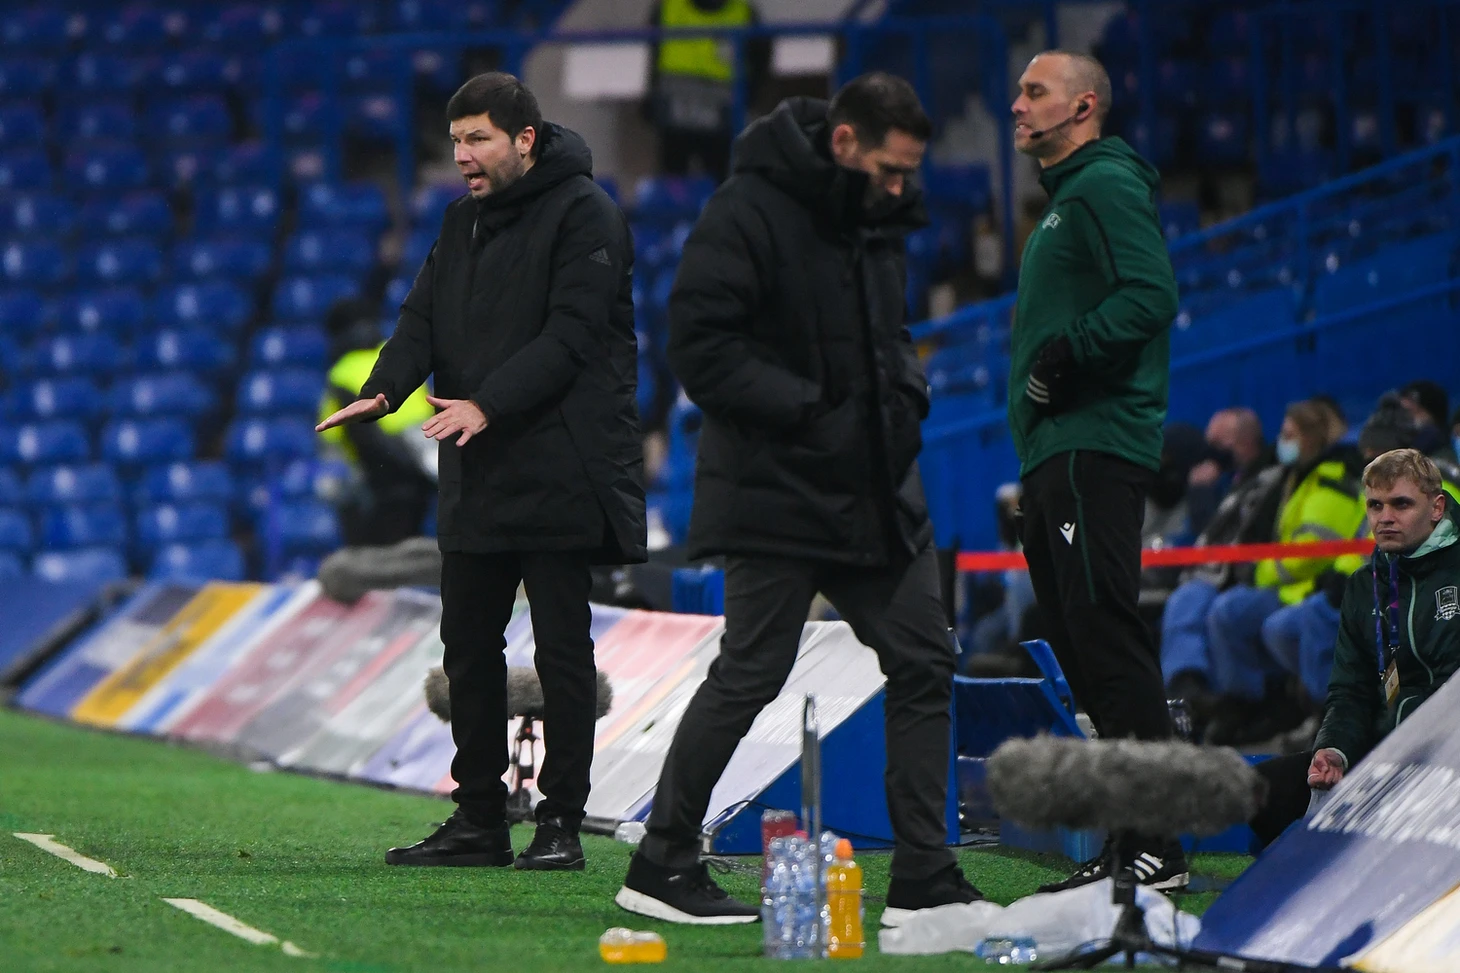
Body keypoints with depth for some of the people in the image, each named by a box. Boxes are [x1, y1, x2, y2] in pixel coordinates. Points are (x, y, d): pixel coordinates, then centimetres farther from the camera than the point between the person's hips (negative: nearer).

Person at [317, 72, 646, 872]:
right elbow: (424, 313, 8)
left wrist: (489, 404, -26)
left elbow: (570, 332, -17)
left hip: (558, 472, -8)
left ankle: (560, 822, 2)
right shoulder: (465, 216, 15)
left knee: (562, 649, -2)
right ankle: (478, 819, 17)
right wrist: (383, 392, -11)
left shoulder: (583, 214, -9)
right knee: (468, 646, 10)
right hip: (477, 477, 8)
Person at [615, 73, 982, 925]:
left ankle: (924, 879, 11)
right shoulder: (748, 212, -13)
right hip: (778, 493, -8)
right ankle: (661, 865, 7)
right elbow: (701, 346, -19)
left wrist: (906, 393, 5)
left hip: (878, 491, 8)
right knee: (749, 676, -5)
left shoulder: (881, 220, 13)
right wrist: (809, 409, -22)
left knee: (924, 664, 6)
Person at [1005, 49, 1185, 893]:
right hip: (1060, 451, 11)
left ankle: (1156, 849, -16)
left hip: (1096, 446, -11)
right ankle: (1138, 844, 11)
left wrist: (1067, 353, -20)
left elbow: (1150, 296, -21)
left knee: (1105, 637, -14)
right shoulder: (1068, 197, 25)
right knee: (1084, 641, 9)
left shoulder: (1108, 187, -7)